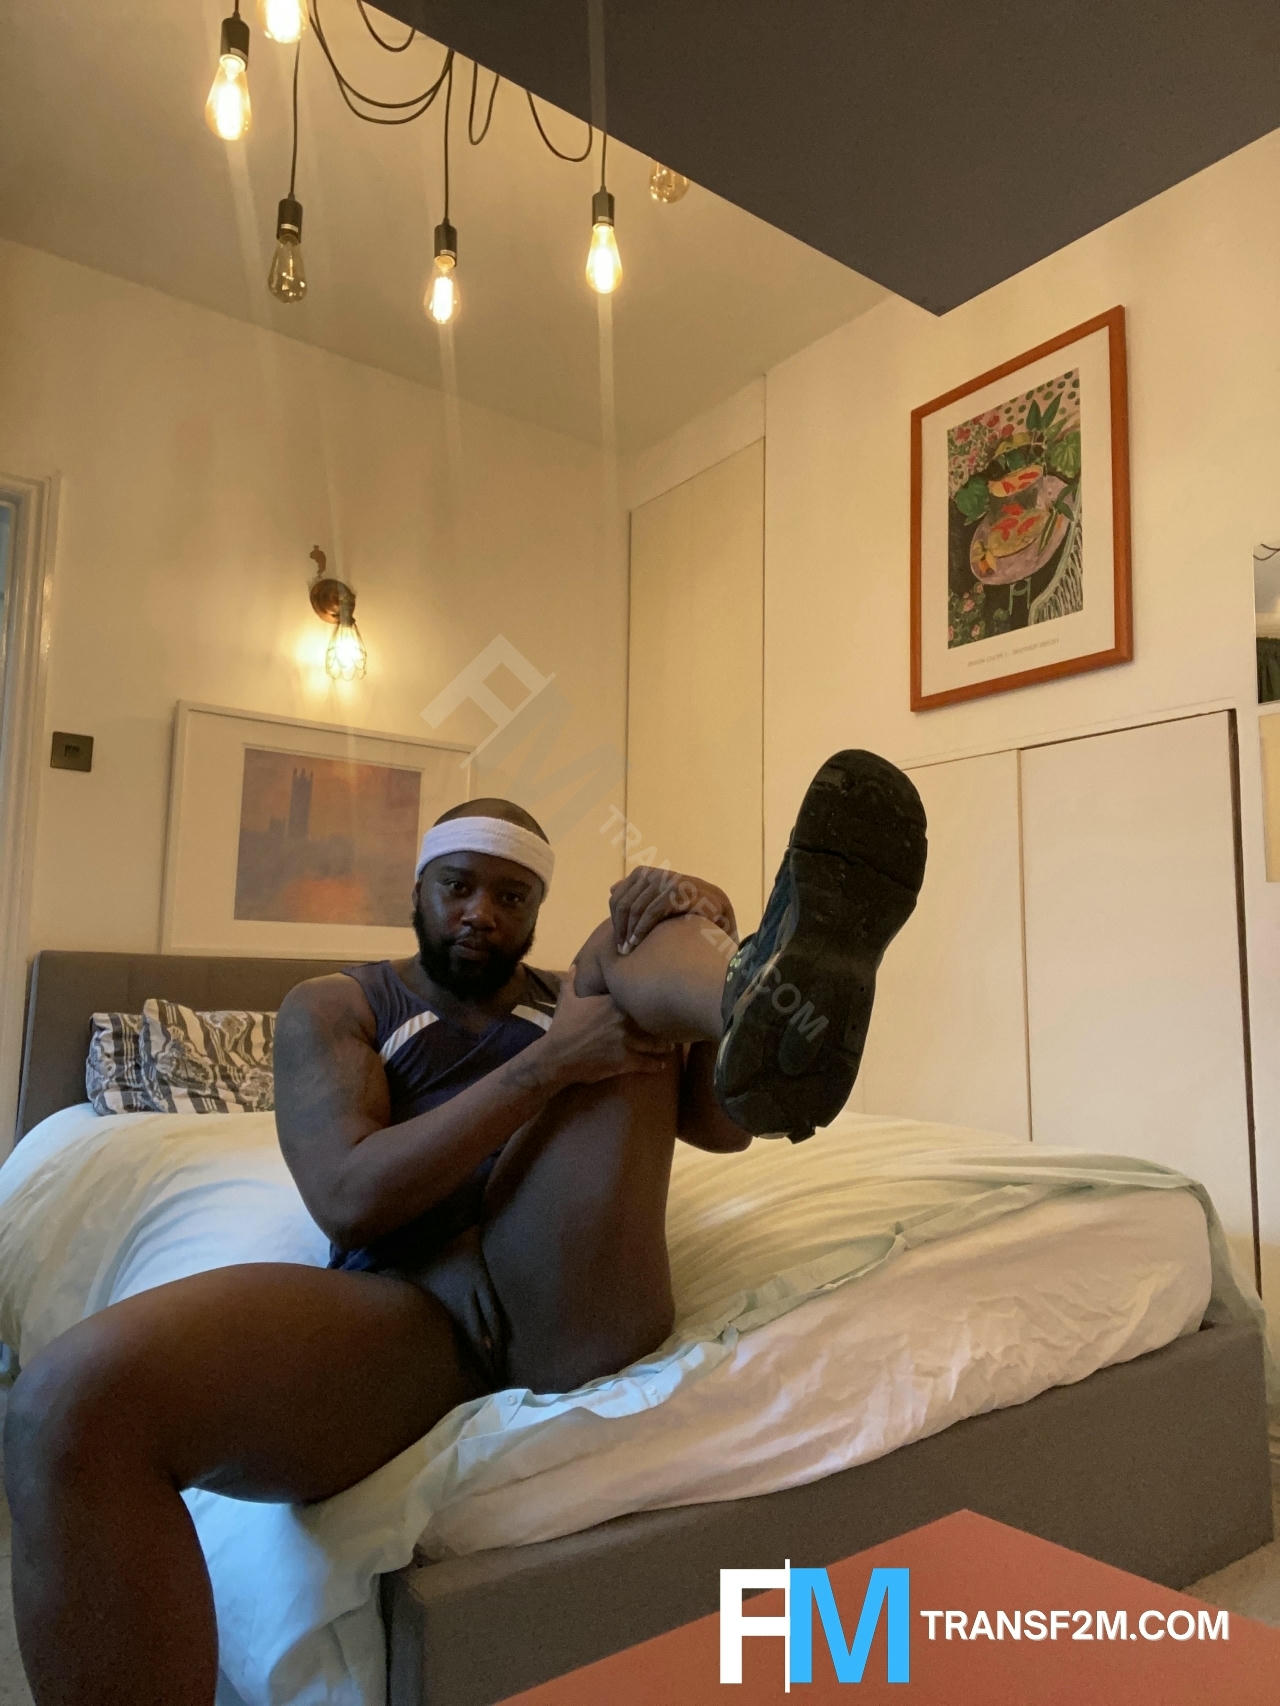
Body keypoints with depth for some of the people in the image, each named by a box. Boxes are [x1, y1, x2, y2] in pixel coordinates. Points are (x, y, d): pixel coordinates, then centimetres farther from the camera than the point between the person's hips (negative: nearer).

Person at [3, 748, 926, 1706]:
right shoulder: (333, 1006, 16)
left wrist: (713, 944, -11)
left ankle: (768, 1000, -40)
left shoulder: (581, 997, 23)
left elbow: (725, 1125, 8)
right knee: (77, 1400, -32)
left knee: (641, 940, -7)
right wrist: (549, 1065, -12)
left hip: (568, 1302, 1)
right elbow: (350, 1197, -3)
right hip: (404, 1303, -1)